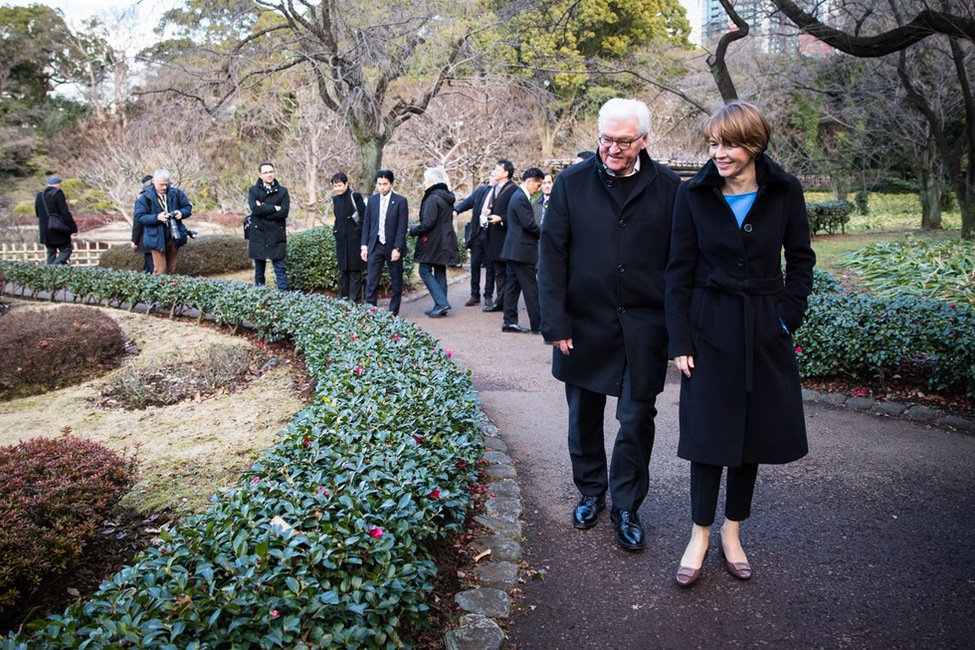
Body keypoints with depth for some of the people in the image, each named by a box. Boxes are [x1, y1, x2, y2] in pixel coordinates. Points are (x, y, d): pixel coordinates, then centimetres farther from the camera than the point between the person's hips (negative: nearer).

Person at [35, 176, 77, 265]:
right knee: (66, 249, -1)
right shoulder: (58, 193, -9)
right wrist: (73, 228, -11)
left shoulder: (39, 195, 13)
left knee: (51, 252, 13)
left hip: (44, 230, 7)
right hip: (58, 229, -7)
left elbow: (38, 214, 17)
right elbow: (65, 213, -14)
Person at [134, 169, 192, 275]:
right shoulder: (145, 197, -7)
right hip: (157, 238, -3)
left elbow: (188, 207, 12)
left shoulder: (176, 193, 2)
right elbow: (139, 216, -9)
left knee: (171, 269, 13)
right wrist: (157, 218, -24)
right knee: (160, 271, -5)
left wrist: (181, 213, -12)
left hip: (174, 237, 3)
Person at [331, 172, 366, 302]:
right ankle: (343, 299, 19)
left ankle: (355, 300, -1)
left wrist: (358, 231, -11)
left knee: (354, 270, -4)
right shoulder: (335, 199, 13)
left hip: (354, 238, -6)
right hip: (341, 239, 6)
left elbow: (363, 215, -7)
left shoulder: (355, 196, -6)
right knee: (342, 270, 11)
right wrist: (335, 230, 11)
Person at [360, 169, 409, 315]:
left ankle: (393, 312, 16)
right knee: (371, 280, -3)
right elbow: (366, 224, 11)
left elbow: (402, 227, -7)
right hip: (375, 246, 3)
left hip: (393, 247, -3)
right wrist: (364, 246, 4)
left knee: (396, 281, 6)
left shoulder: (400, 201, -3)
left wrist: (397, 248, -14)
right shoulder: (372, 200, 8)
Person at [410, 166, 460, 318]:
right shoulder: (447, 197, 13)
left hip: (432, 242, -9)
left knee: (425, 271, -1)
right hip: (445, 241, 9)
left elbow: (428, 223, -22)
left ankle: (442, 303, -10)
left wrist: (412, 231, -9)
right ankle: (440, 306, 14)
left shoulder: (433, 198, -17)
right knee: (440, 273, 12)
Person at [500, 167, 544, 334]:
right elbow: (529, 224, -20)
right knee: (531, 288, -5)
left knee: (513, 285, 11)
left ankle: (509, 322, 16)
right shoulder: (521, 198, -16)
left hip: (514, 250, 10)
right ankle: (537, 324, -1)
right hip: (521, 251, -10)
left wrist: (539, 233, 9)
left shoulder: (519, 196, 17)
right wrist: (543, 235, -5)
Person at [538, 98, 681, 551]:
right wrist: (556, 322, -7)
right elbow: (552, 255, -1)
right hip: (585, 323, 1)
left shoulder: (667, 187, 0)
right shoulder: (571, 183, 0)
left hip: (644, 328, -1)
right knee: (584, 416, 14)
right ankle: (590, 493, 36)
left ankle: (626, 508, 23)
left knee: (637, 420, 5)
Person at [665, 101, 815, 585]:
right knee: (709, 432, 2)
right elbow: (679, 271, -3)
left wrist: (787, 319, -4)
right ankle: (700, 534, 18)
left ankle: (732, 531, 27)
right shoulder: (694, 195, -5)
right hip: (711, 328, -1)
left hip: (765, 330, 2)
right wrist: (680, 341, -7)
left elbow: (801, 260, 6)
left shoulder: (784, 192, -3)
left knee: (756, 431, 10)